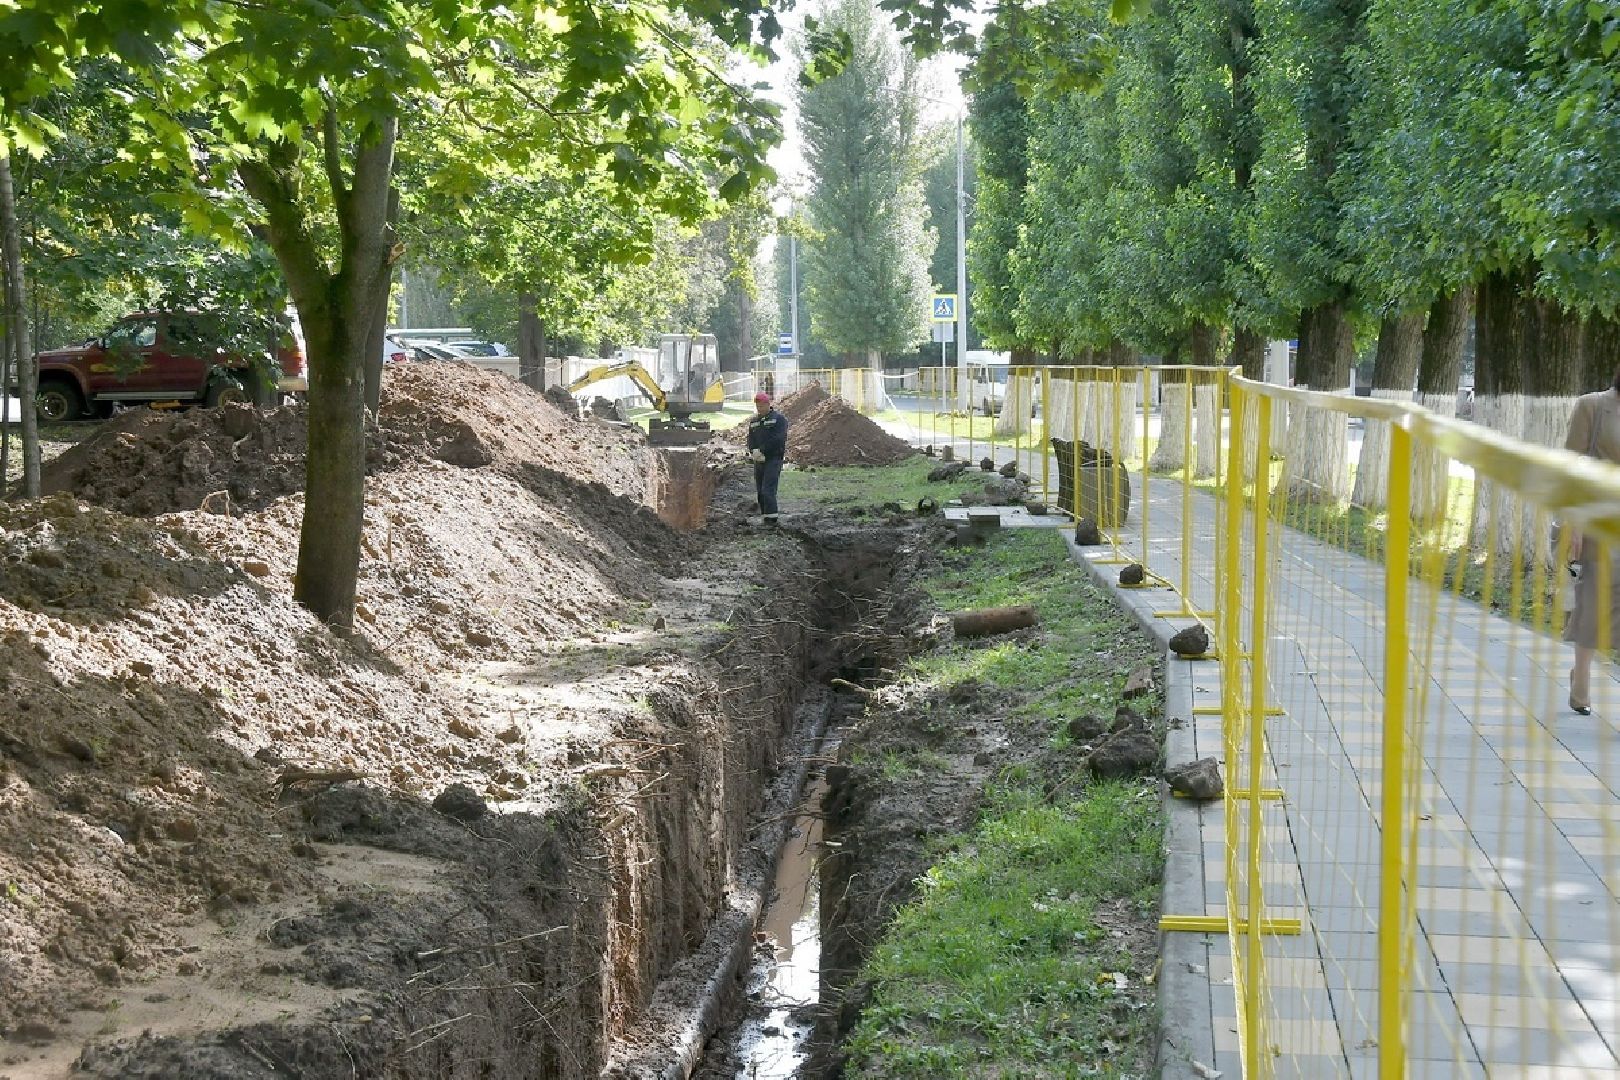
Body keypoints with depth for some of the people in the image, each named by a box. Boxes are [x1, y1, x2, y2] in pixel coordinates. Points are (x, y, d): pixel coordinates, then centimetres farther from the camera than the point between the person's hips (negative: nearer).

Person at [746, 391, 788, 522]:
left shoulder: (779, 419, -4)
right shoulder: (753, 422, 17)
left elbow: (778, 439, -15)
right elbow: (751, 439, 9)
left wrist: (761, 450, -18)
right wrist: (753, 451, -13)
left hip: (774, 458, -7)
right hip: (759, 460, 7)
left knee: (768, 490, -16)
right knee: (760, 491, 6)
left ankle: (771, 518, -18)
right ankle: (765, 516, 12)